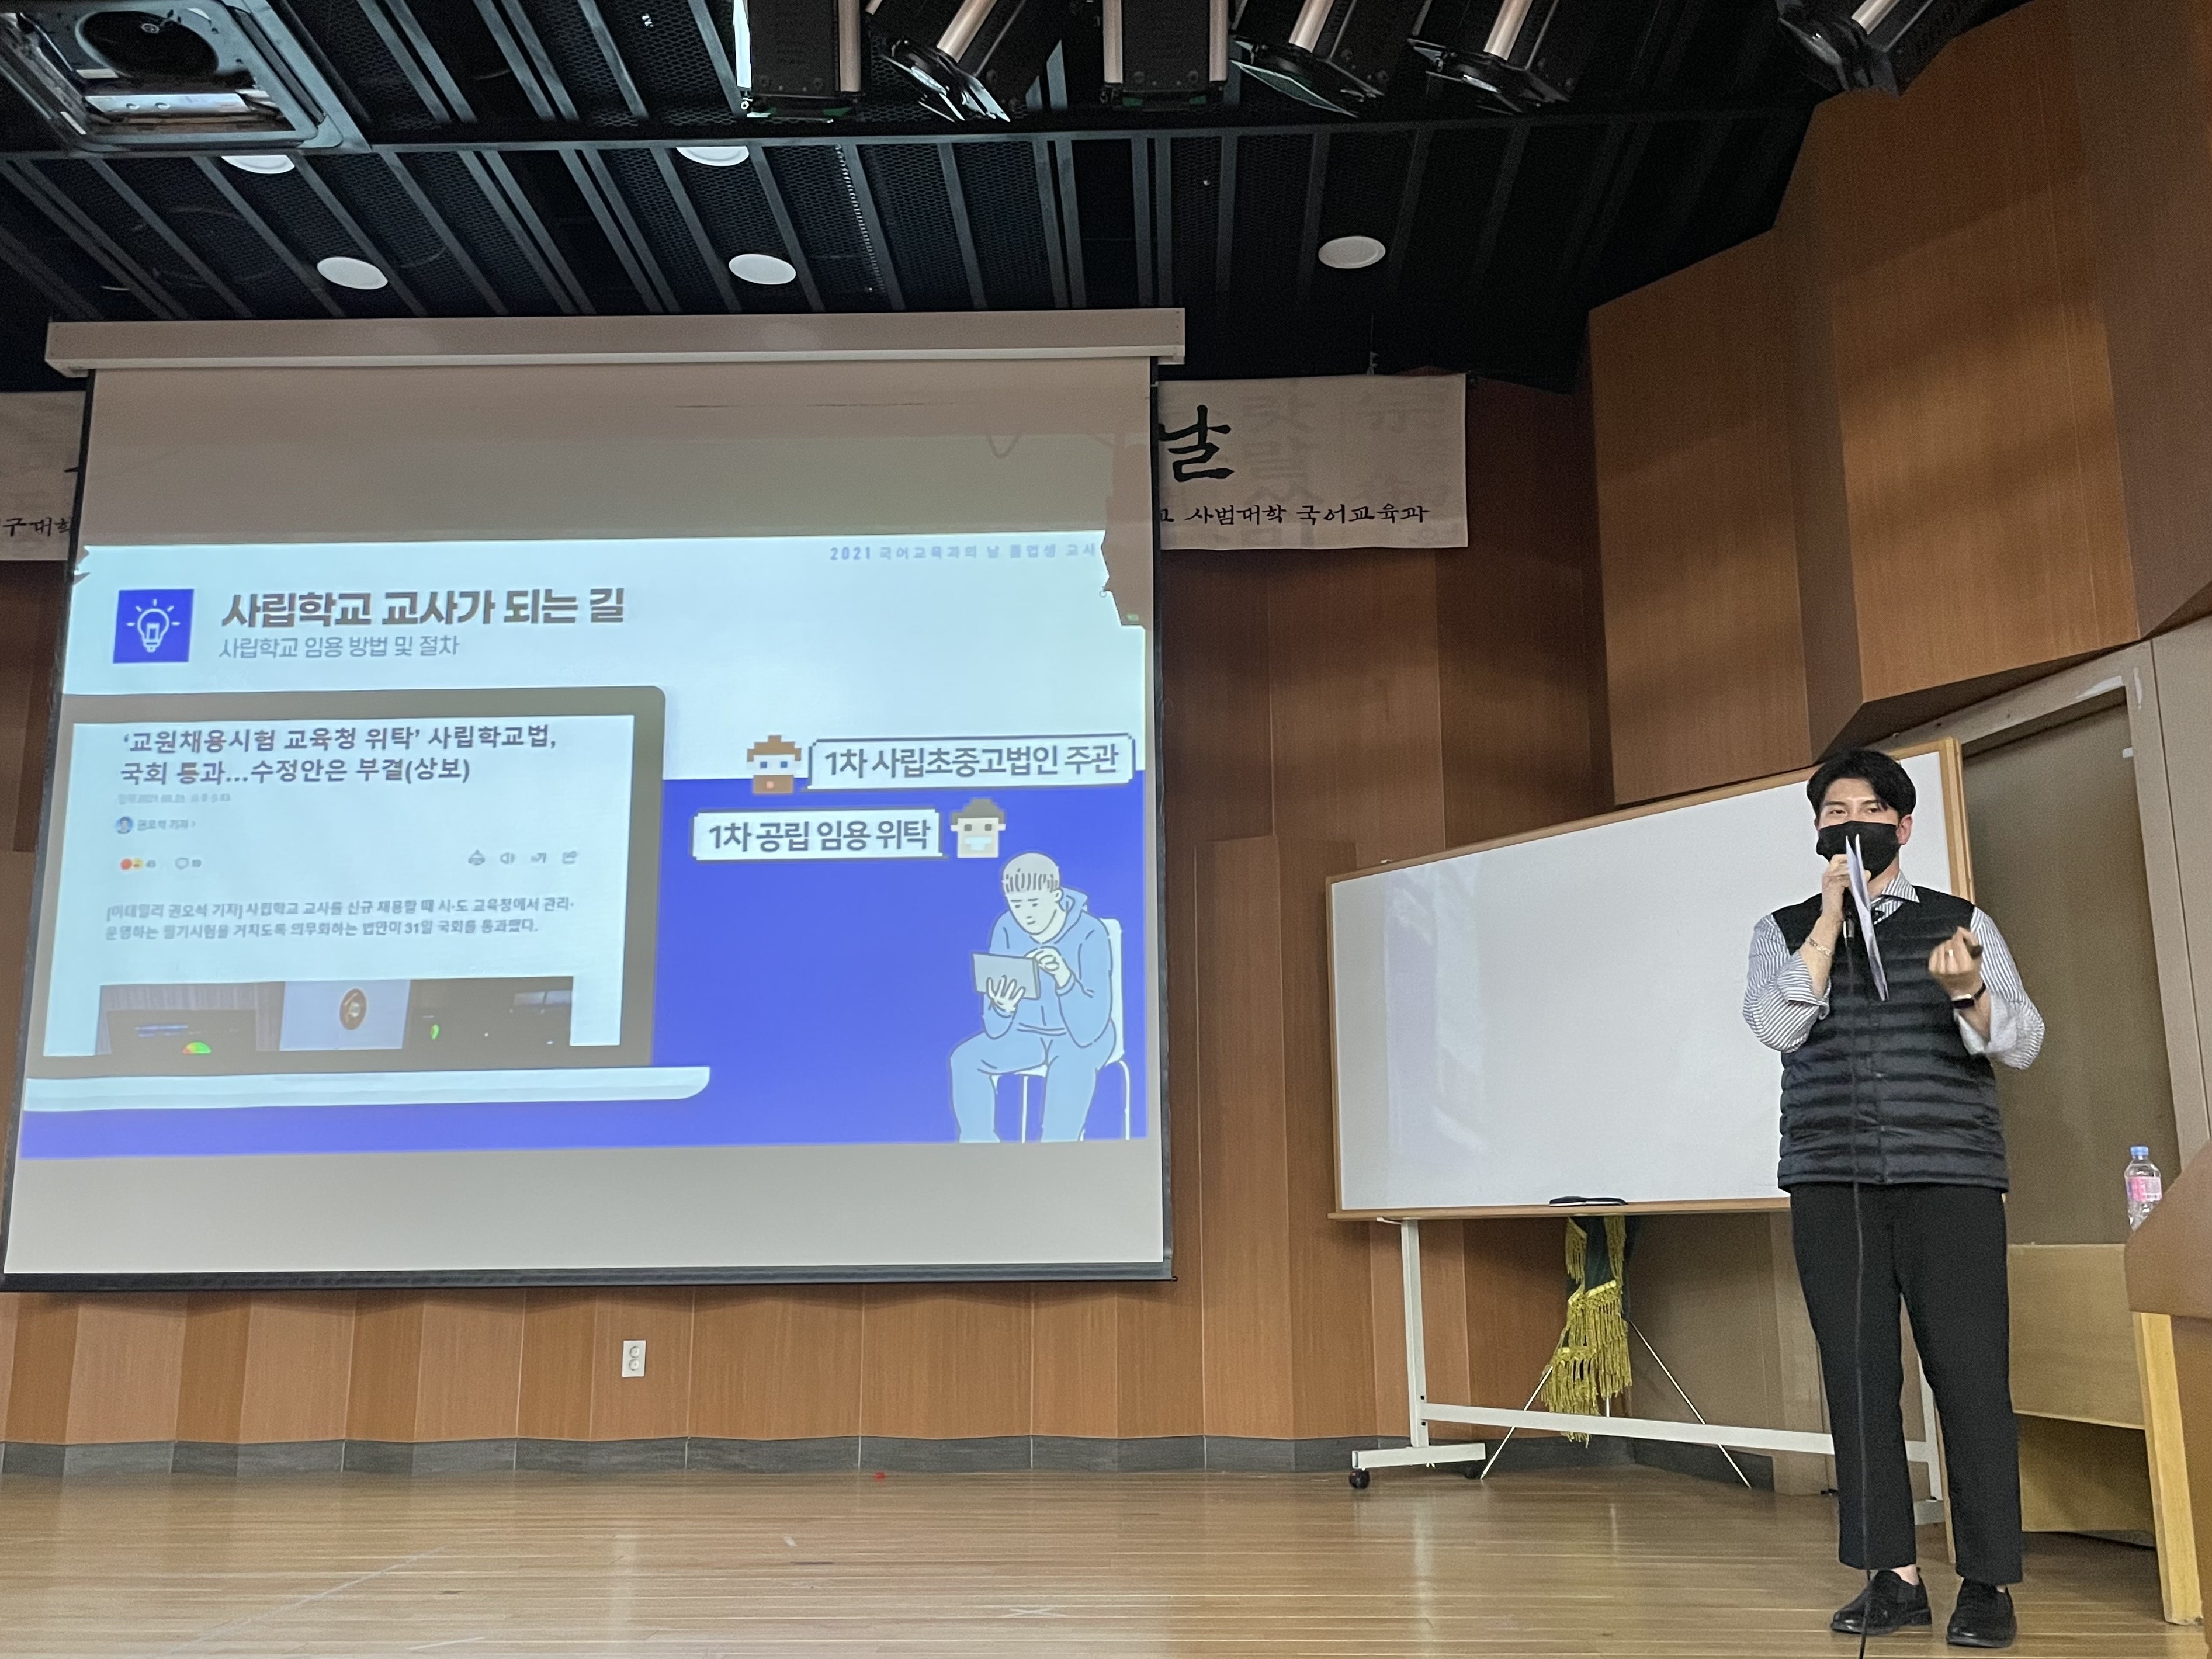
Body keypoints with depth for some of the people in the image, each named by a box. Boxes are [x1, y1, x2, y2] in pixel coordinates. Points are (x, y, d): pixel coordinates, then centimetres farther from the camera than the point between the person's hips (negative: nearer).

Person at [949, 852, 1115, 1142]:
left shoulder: (1089, 934, -27)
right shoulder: (1006, 929, -16)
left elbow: (1088, 1028, -34)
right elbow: (995, 1029, -16)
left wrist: (1064, 977, -51)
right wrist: (1003, 1007, -41)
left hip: (1082, 1035, -4)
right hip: (1027, 1032, 5)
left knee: (1071, 1063, -37)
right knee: (967, 1058, -19)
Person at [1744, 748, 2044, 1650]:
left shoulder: (1961, 924, 9)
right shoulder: (1785, 931, 11)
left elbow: (2023, 1042, 1)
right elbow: (1778, 1026, -7)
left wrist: (1969, 993, -20)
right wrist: (1832, 911, -8)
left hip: (1949, 1175, -1)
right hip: (1831, 1181, 1)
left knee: (1969, 1371, -3)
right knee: (1857, 1374, 2)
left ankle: (1988, 1581, 8)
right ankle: (1893, 1575, 11)